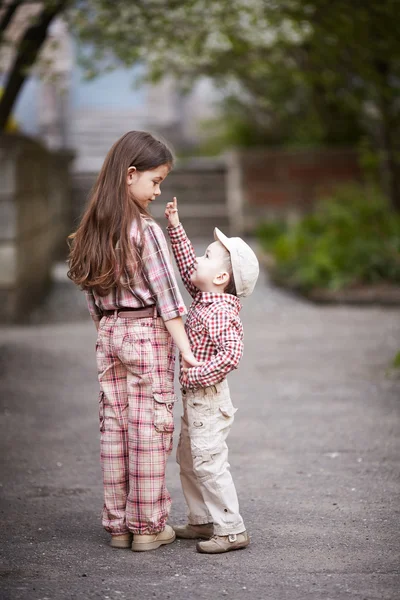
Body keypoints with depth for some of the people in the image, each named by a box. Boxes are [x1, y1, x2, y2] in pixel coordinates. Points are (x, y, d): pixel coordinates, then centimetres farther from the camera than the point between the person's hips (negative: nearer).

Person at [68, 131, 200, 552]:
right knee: (149, 429, 1)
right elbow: (165, 294, -15)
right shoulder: (146, 231, -14)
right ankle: (147, 525, 7)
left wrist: (107, 333, 18)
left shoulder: (93, 230, 6)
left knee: (113, 427, 9)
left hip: (108, 333, 7)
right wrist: (184, 347, -13)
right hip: (147, 333, -6)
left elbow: (91, 297, 11)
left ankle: (117, 522, 16)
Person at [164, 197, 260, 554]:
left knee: (209, 463, -9)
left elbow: (231, 354, -31)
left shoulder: (221, 314, -22)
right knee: (188, 459, 19)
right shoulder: (204, 298, 6)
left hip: (209, 396, -10)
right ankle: (203, 521, 29)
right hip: (195, 399, 10)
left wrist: (196, 376, -25)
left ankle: (231, 530, -3)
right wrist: (175, 228, 15)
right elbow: (187, 267, 20)